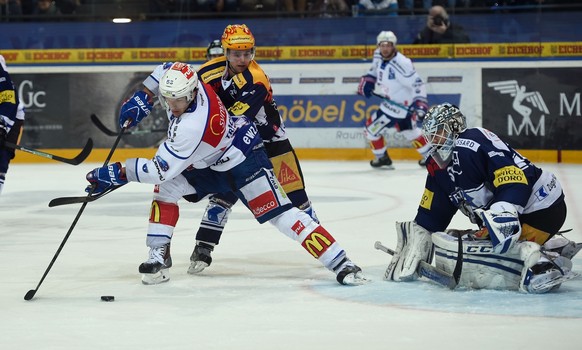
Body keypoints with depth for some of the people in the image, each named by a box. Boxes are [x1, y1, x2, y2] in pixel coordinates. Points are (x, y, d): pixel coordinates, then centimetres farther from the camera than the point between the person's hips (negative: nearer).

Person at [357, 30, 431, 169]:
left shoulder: (401, 64, -28)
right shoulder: (378, 55, -3)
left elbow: (416, 83, -27)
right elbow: (375, 69, 20)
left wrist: (420, 103, -34)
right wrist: (367, 81, 6)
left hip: (401, 103, -9)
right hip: (392, 100, 9)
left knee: (372, 127, -1)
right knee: (408, 130, 24)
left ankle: (382, 158, 16)